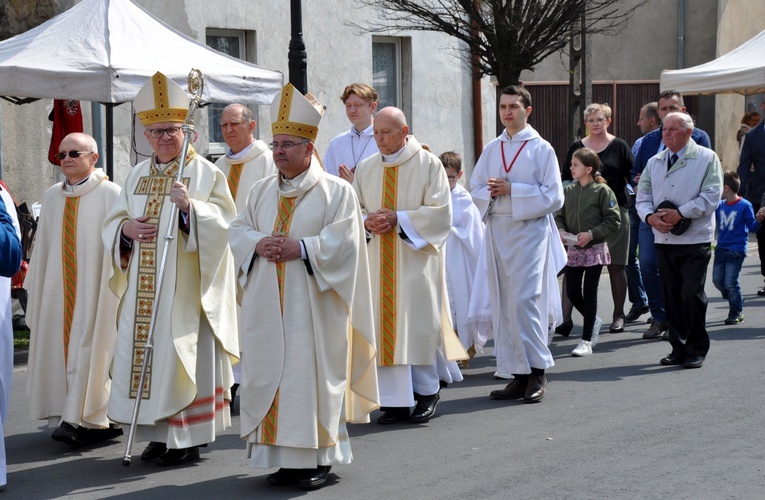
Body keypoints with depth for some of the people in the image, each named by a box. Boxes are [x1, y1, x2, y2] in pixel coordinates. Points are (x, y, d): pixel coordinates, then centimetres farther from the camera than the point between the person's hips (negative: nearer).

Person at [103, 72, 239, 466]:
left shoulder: (205, 173, -1)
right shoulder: (137, 176, 15)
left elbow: (224, 222, -10)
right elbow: (112, 222, 17)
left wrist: (190, 206, -26)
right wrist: (126, 228, -6)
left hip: (186, 285, -5)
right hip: (143, 285, 5)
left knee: (183, 353, -5)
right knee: (146, 349, 4)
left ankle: (188, 439, 1)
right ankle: (160, 433, 14)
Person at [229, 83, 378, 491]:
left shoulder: (336, 191, -1)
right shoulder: (261, 192, 16)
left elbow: (343, 242, -10)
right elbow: (237, 231, 12)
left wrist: (300, 248, -19)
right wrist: (258, 243, -9)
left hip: (312, 306, -5)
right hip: (268, 305, 5)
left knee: (311, 374, -6)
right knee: (271, 374, 3)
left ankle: (318, 458, 1)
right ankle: (285, 456, 10)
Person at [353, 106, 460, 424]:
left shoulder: (428, 164, -1)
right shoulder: (366, 168, 11)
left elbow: (440, 211, -7)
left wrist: (398, 219, -15)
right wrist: (367, 222, -10)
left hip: (416, 258, -4)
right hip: (378, 260, 4)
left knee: (417, 324, -2)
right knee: (384, 326, 0)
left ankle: (427, 392, 13)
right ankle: (394, 401, 3)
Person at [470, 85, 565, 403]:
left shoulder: (541, 149, -1)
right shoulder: (491, 150, 13)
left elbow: (554, 197, -6)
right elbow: (475, 189, 14)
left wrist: (512, 190, -12)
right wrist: (491, 192, -8)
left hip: (530, 231, -5)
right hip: (497, 231, 5)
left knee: (524, 299, -14)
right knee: (504, 304, 3)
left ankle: (537, 369, -4)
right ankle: (519, 375, 8)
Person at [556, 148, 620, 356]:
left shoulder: (602, 191, -10)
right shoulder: (568, 191, 4)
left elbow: (613, 221, -11)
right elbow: (559, 216, 12)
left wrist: (591, 234, -19)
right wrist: (560, 230, -9)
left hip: (595, 248, -5)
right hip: (574, 248, 5)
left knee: (589, 293, 0)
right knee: (572, 292, 5)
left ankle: (586, 341, 5)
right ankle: (594, 321, 32)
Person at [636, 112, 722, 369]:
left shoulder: (706, 158, -1)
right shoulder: (654, 163, 14)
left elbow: (711, 196, -10)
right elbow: (642, 197, 12)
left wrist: (679, 213, -17)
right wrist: (650, 217, -9)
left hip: (695, 240, -5)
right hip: (664, 239, 5)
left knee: (692, 295, -8)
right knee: (671, 296, 7)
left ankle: (697, 349, 3)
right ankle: (678, 348, 15)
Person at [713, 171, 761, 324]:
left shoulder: (745, 206, -11)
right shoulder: (720, 205, 6)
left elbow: (752, 227, -8)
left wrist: (759, 220, -26)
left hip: (736, 250, -7)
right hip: (721, 248, 7)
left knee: (730, 283, -8)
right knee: (717, 280, 8)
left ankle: (737, 312, 9)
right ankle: (735, 302, 30)